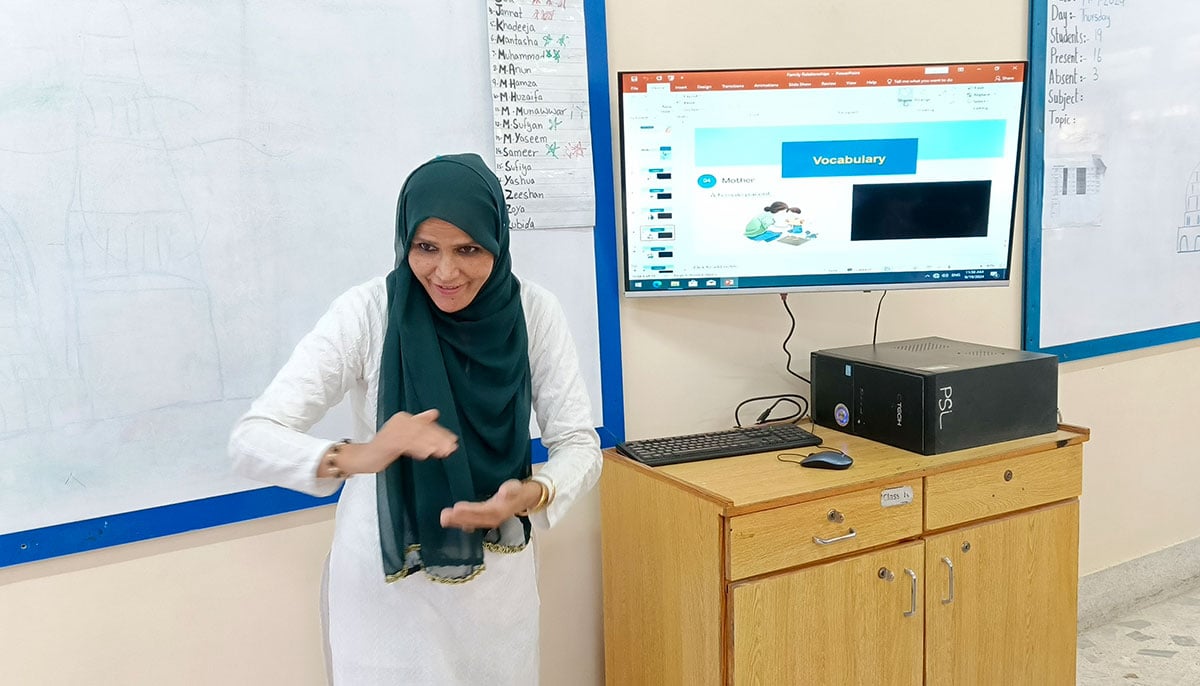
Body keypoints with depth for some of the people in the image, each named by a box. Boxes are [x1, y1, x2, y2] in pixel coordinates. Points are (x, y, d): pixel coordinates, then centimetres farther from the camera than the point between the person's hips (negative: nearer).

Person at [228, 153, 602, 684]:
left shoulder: (534, 311, -13)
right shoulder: (366, 312, -19)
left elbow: (578, 443, -10)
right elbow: (250, 439, -22)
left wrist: (531, 494, -31)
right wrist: (356, 457, -41)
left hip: (498, 571, 3)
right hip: (385, 579, -2)